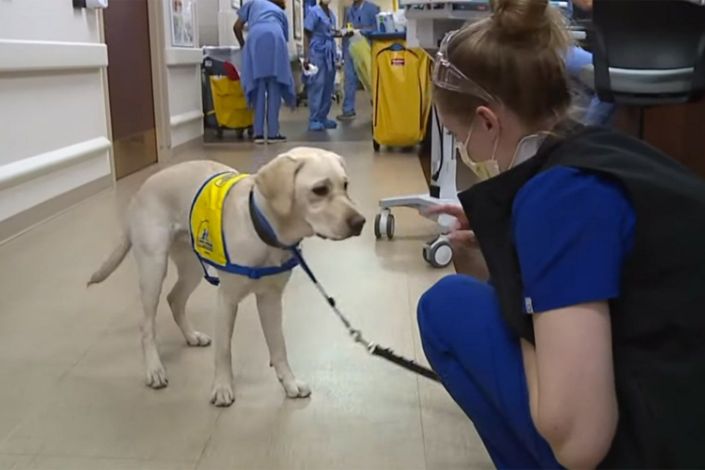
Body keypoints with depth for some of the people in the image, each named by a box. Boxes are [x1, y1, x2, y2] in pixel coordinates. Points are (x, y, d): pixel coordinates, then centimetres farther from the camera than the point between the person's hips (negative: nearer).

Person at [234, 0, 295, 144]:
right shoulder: (281, 12, 35)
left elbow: (237, 27, 24)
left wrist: (243, 46, 39)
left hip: (255, 39, 0)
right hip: (275, 40, 0)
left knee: (258, 88, 3)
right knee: (274, 89, 3)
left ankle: (258, 133, 2)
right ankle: (273, 133, 1)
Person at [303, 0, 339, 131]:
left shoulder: (331, 14, 14)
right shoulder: (314, 12, -5)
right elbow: (307, 35, -7)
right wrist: (306, 56, -12)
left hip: (330, 53, 7)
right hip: (317, 52, -7)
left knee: (329, 87, 6)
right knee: (317, 85, -8)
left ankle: (323, 117, 13)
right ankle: (314, 120, -5)